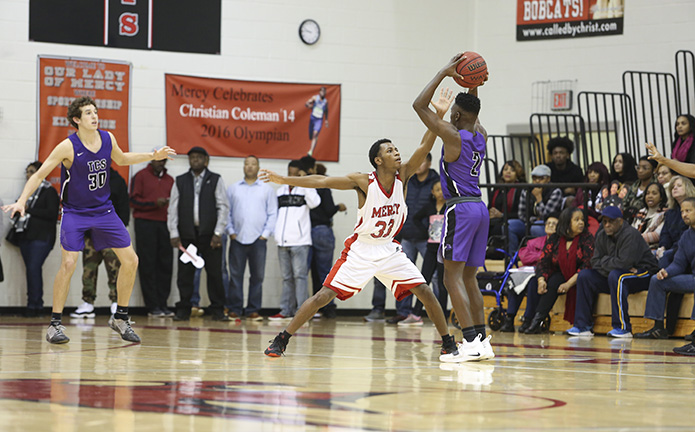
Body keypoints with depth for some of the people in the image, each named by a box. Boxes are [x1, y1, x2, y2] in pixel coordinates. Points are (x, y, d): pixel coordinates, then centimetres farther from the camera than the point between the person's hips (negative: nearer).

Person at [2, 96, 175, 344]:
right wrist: (21, 201, -27)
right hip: (75, 212, -5)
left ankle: (120, 318, 16)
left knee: (130, 260, 1)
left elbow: (121, 159, 20)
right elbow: (39, 175, -15)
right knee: (68, 263, -20)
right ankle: (55, 324, -8)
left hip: (103, 210, 5)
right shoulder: (68, 147, -18)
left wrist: (152, 156, 11)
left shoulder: (108, 139, -3)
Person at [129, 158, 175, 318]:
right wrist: (154, 203, -15)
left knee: (165, 265, 0)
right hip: (145, 223, -4)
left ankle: (162, 304, 5)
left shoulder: (169, 180, 18)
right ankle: (153, 306, -3)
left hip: (164, 224, 4)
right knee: (148, 266, -4)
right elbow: (134, 200, -4)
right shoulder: (141, 176, 4)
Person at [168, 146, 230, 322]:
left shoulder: (216, 180, 6)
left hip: (209, 234, -1)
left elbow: (223, 207, 1)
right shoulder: (180, 181, 10)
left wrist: (218, 233, -7)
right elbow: (173, 209, 8)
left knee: (215, 273, -1)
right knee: (185, 273, 1)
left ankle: (217, 310, 5)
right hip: (187, 234, 1)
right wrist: (174, 234, -2)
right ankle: (183, 310, 7)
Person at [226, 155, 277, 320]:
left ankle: (253, 310, 4)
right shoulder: (233, 189, 11)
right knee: (235, 275, -1)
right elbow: (226, 212, 10)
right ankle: (234, 310, 3)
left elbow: (272, 214, 7)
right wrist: (230, 231, 0)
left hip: (258, 240, 0)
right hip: (237, 239, 0)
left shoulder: (267, 189, 9)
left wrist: (265, 234, -2)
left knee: (257, 276, -1)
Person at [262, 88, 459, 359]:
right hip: (361, 248, -4)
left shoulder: (402, 177, -6)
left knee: (425, 293, -5)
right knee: (324, 296, -9)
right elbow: (322, 181, -17)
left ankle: (448, 343, 8)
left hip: (389, 249, 4)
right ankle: (280, 341, -3)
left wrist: (439, 115, -27)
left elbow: (424, 147, -16)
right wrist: (284, 180, -23)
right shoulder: (364, 182, -16)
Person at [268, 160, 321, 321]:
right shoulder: (280, 191, 17)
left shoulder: (306, 189, 2)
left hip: (300, 241, -6)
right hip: (283, 241, 6)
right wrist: (275, 232, 12)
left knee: (300, 276, -9)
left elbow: (314, 203, -18)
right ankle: (286, 310, 12)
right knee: (287, 277, 9)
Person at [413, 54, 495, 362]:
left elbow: (419, 105, -9)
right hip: (480, 209, 8)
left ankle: (471, 343, -18)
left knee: (452, 277, -9)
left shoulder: (453, 136, -11)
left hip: (460, 209, -8)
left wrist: (444, 73, -5)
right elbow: (473, 115, 35)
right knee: (468, 278, 13)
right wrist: (473, 85, 23)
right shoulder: (481, 135, 11)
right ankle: (482, 342, 10)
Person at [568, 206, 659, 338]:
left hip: (644, 274, -8)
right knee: (585, 275, -3)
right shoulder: (602, 236, 3)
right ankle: (582, 326, -6)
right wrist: (611, 265, -19)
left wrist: (605, 262, -12)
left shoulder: (631, 234, -20)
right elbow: (595, 262, -1)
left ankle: (623, 328, -34)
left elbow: (624, 262, -28)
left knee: (616, 276, -37)